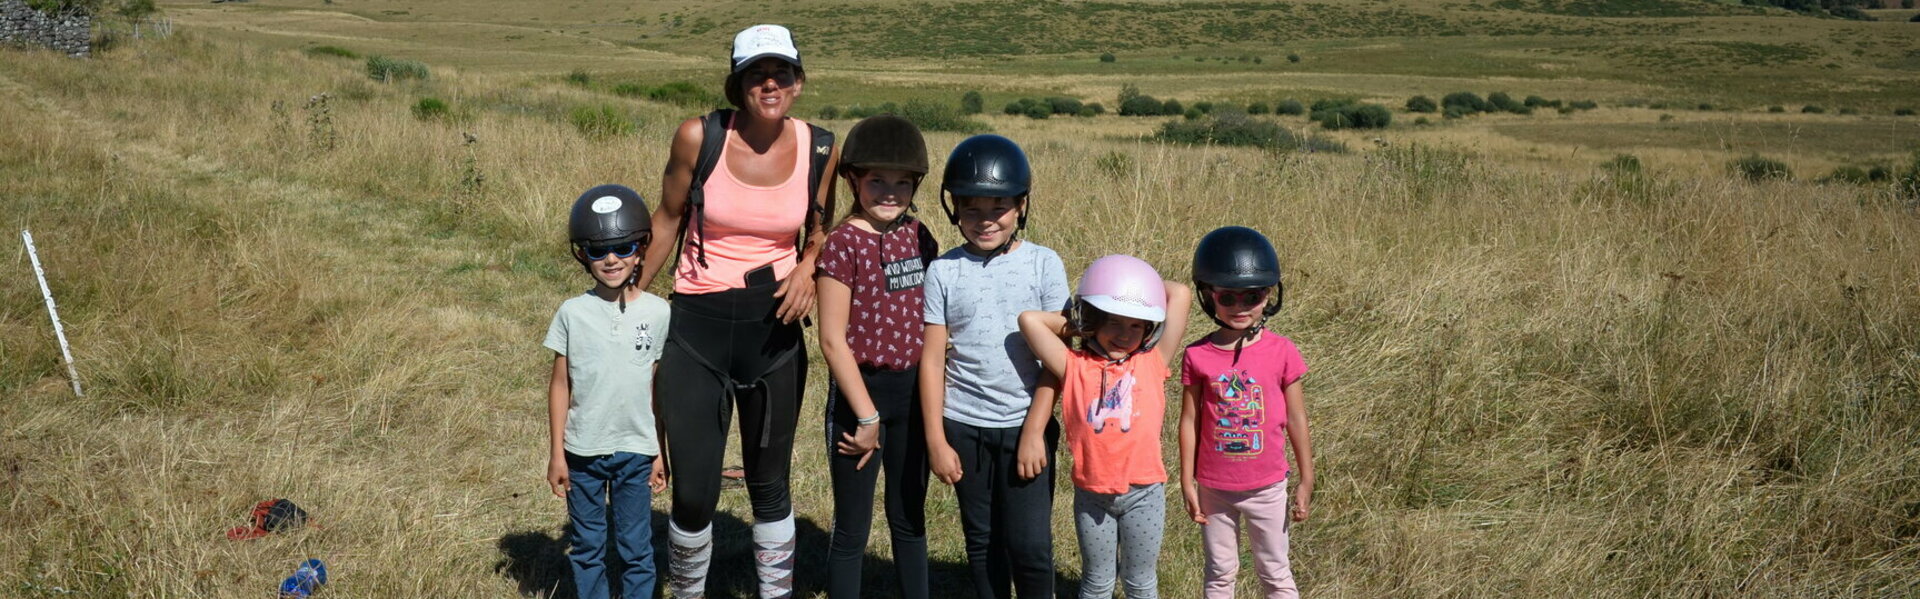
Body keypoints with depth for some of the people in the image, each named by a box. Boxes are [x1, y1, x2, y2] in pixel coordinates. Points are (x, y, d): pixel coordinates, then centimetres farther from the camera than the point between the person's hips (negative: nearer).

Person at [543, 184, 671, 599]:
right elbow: (560, 384, 1)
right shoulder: (573, 313, -4)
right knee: (586, 547, 12)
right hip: (583, 451, 1)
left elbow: (661, 388, 1)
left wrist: (662, 452, 3)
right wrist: (556, 452, 0)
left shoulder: (657, 312, -4)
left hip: (636, 451, 0)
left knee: (635, 548, 8)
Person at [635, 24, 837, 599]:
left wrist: (807, 268, -8)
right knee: (693, 492, 0)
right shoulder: (699, 137, -10)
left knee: (769, 482, 14)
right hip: (697, 328, -1)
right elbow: (667, 221, 5)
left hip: (774, 330, 2)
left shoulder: (820, 150, -4)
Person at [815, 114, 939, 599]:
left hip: (913, 391, 6)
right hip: (860, 391, -6)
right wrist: (866, 415, -14)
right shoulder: (842, 244, -13)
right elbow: (832, 339, -15)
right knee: (852, 527, 6)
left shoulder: (917, 236, 5)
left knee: (910, 518, 17)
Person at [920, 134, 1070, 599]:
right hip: (963, 426, 2)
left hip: (1025, 426, -2)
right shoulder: (944, 271, 0)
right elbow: (933, 359, 0)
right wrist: (936, 440, -2)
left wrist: (1034, 431, -10)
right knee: (982, 540, 12)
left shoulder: (1044, 265, -4)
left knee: (1029, 543, -3)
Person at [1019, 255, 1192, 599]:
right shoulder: (1075, 367, -5)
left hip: (1143, 492, 0)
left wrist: (1143, 283, 3)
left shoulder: (1151, 363, -4)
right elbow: (1030, 320, -14)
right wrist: (1075, 327, -3)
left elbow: (1180, 295, -10)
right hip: (1092, 493, 0)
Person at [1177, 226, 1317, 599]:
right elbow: (1189, 421, -2)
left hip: (1266, 486, -1)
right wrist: (1187, 483, -1)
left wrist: (1306, 481, 1)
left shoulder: (1281, 352, -9)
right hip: (1214, 487, 1)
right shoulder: (1198, 357, -8)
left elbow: (1296, 420, -3)